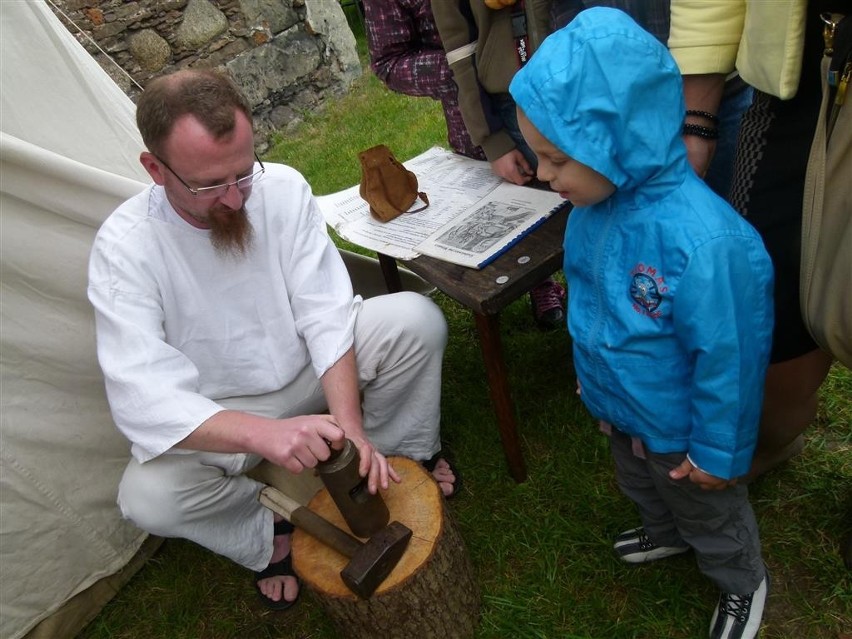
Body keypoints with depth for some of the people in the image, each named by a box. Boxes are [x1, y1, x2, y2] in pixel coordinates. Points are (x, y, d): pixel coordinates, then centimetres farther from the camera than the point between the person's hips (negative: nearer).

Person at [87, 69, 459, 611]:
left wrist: (349, 427, -32)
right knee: (147, 498, -29)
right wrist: (262, 433, -49)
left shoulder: (283, 187, -18)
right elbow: (144, 397, -32)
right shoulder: (124, 247, -24)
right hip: (216, 412, -1)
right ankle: (267, 529, 5)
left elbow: (326, 313, -19)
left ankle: (401, 452, 7)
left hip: (314, 365, 2)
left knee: (415, 318, -22)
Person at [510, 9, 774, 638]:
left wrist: (718, 451, -14)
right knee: (641, 486, 34)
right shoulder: (598, 203, -17)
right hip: (617, 405, 7)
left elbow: (728, 360, -28)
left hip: (678, 430, -6)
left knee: (709, 511, 24)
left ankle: (742, 584, 55)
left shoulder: (704, 243, -41)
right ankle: (665, 533, 67)